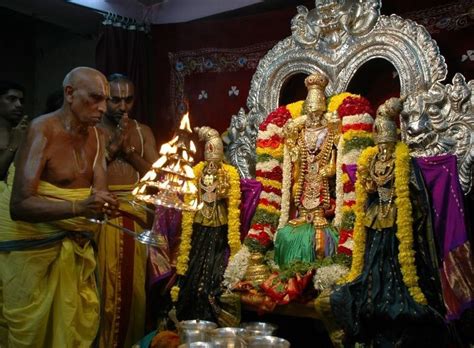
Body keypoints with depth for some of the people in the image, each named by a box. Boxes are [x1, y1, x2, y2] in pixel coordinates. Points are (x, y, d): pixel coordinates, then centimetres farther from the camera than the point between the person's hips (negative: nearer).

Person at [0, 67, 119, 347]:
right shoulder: (43, 131, -19)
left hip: (73, 242, 6)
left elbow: (99, 192, -2)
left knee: (82, 320, 8)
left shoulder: (95, 135, 4)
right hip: (30, 242, -6)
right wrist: (78, 208, -41)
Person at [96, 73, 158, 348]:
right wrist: (113, 145, -12)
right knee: (104, 286, -1)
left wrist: (129, 149, -8)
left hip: (136, 215, 3)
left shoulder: (143, 132, 11)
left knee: (133, 284, 8)